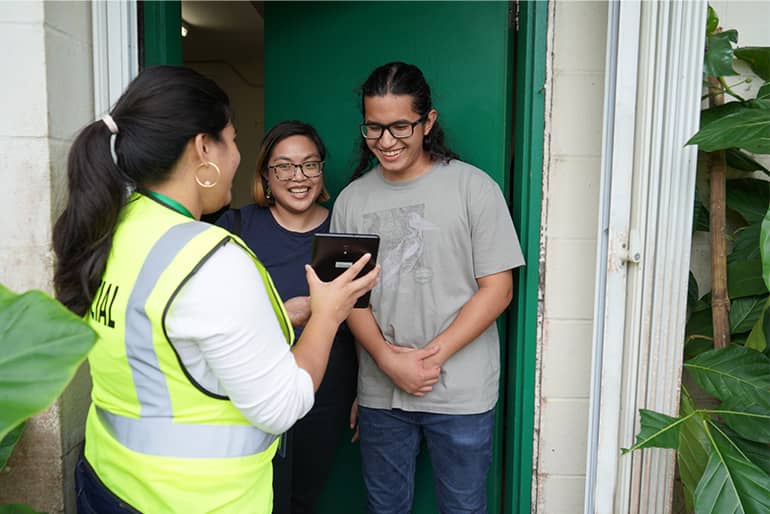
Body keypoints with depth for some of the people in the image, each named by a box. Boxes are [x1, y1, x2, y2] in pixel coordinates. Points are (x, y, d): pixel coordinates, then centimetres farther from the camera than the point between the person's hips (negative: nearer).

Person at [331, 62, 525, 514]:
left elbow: (497, 289, -8)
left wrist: (432, 356, -16)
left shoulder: (473, 188, -7)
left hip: (460, 392, -2)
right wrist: (387, 358, -13)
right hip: (380, 391, 3)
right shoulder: (352, 200, 4)